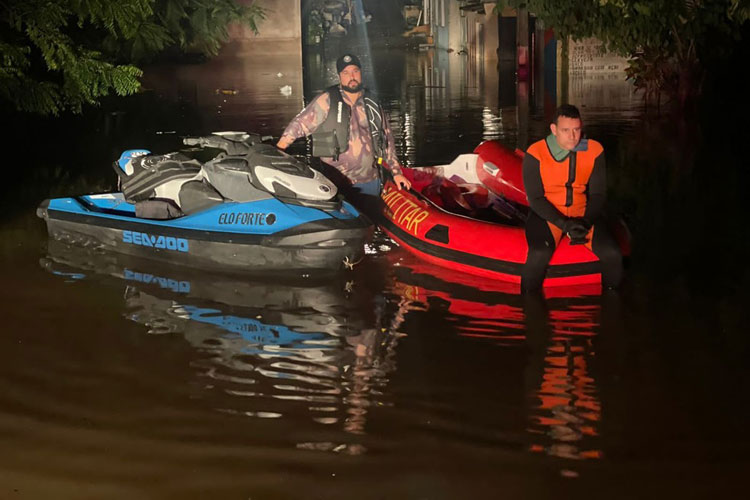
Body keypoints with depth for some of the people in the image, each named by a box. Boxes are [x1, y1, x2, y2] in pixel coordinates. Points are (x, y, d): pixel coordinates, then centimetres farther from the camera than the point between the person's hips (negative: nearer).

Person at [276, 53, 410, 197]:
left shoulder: (372, 105, 12)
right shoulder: (327, 101, -2)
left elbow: (386, 140, 18)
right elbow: (297, 126, -4)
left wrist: (396, 172, 14)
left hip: (369, 182, 4)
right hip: (336, 184, -4)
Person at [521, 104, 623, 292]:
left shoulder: (594, 151, -4)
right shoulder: (535, 154, -13)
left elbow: (598, 195, 2)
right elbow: (535, 198, -11)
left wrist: (586, 223, -17)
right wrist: (564, 225, -22)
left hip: (583, 212, 3)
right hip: (546, 213, -3)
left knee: (612, 255, -20)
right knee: (539, 254, -33)